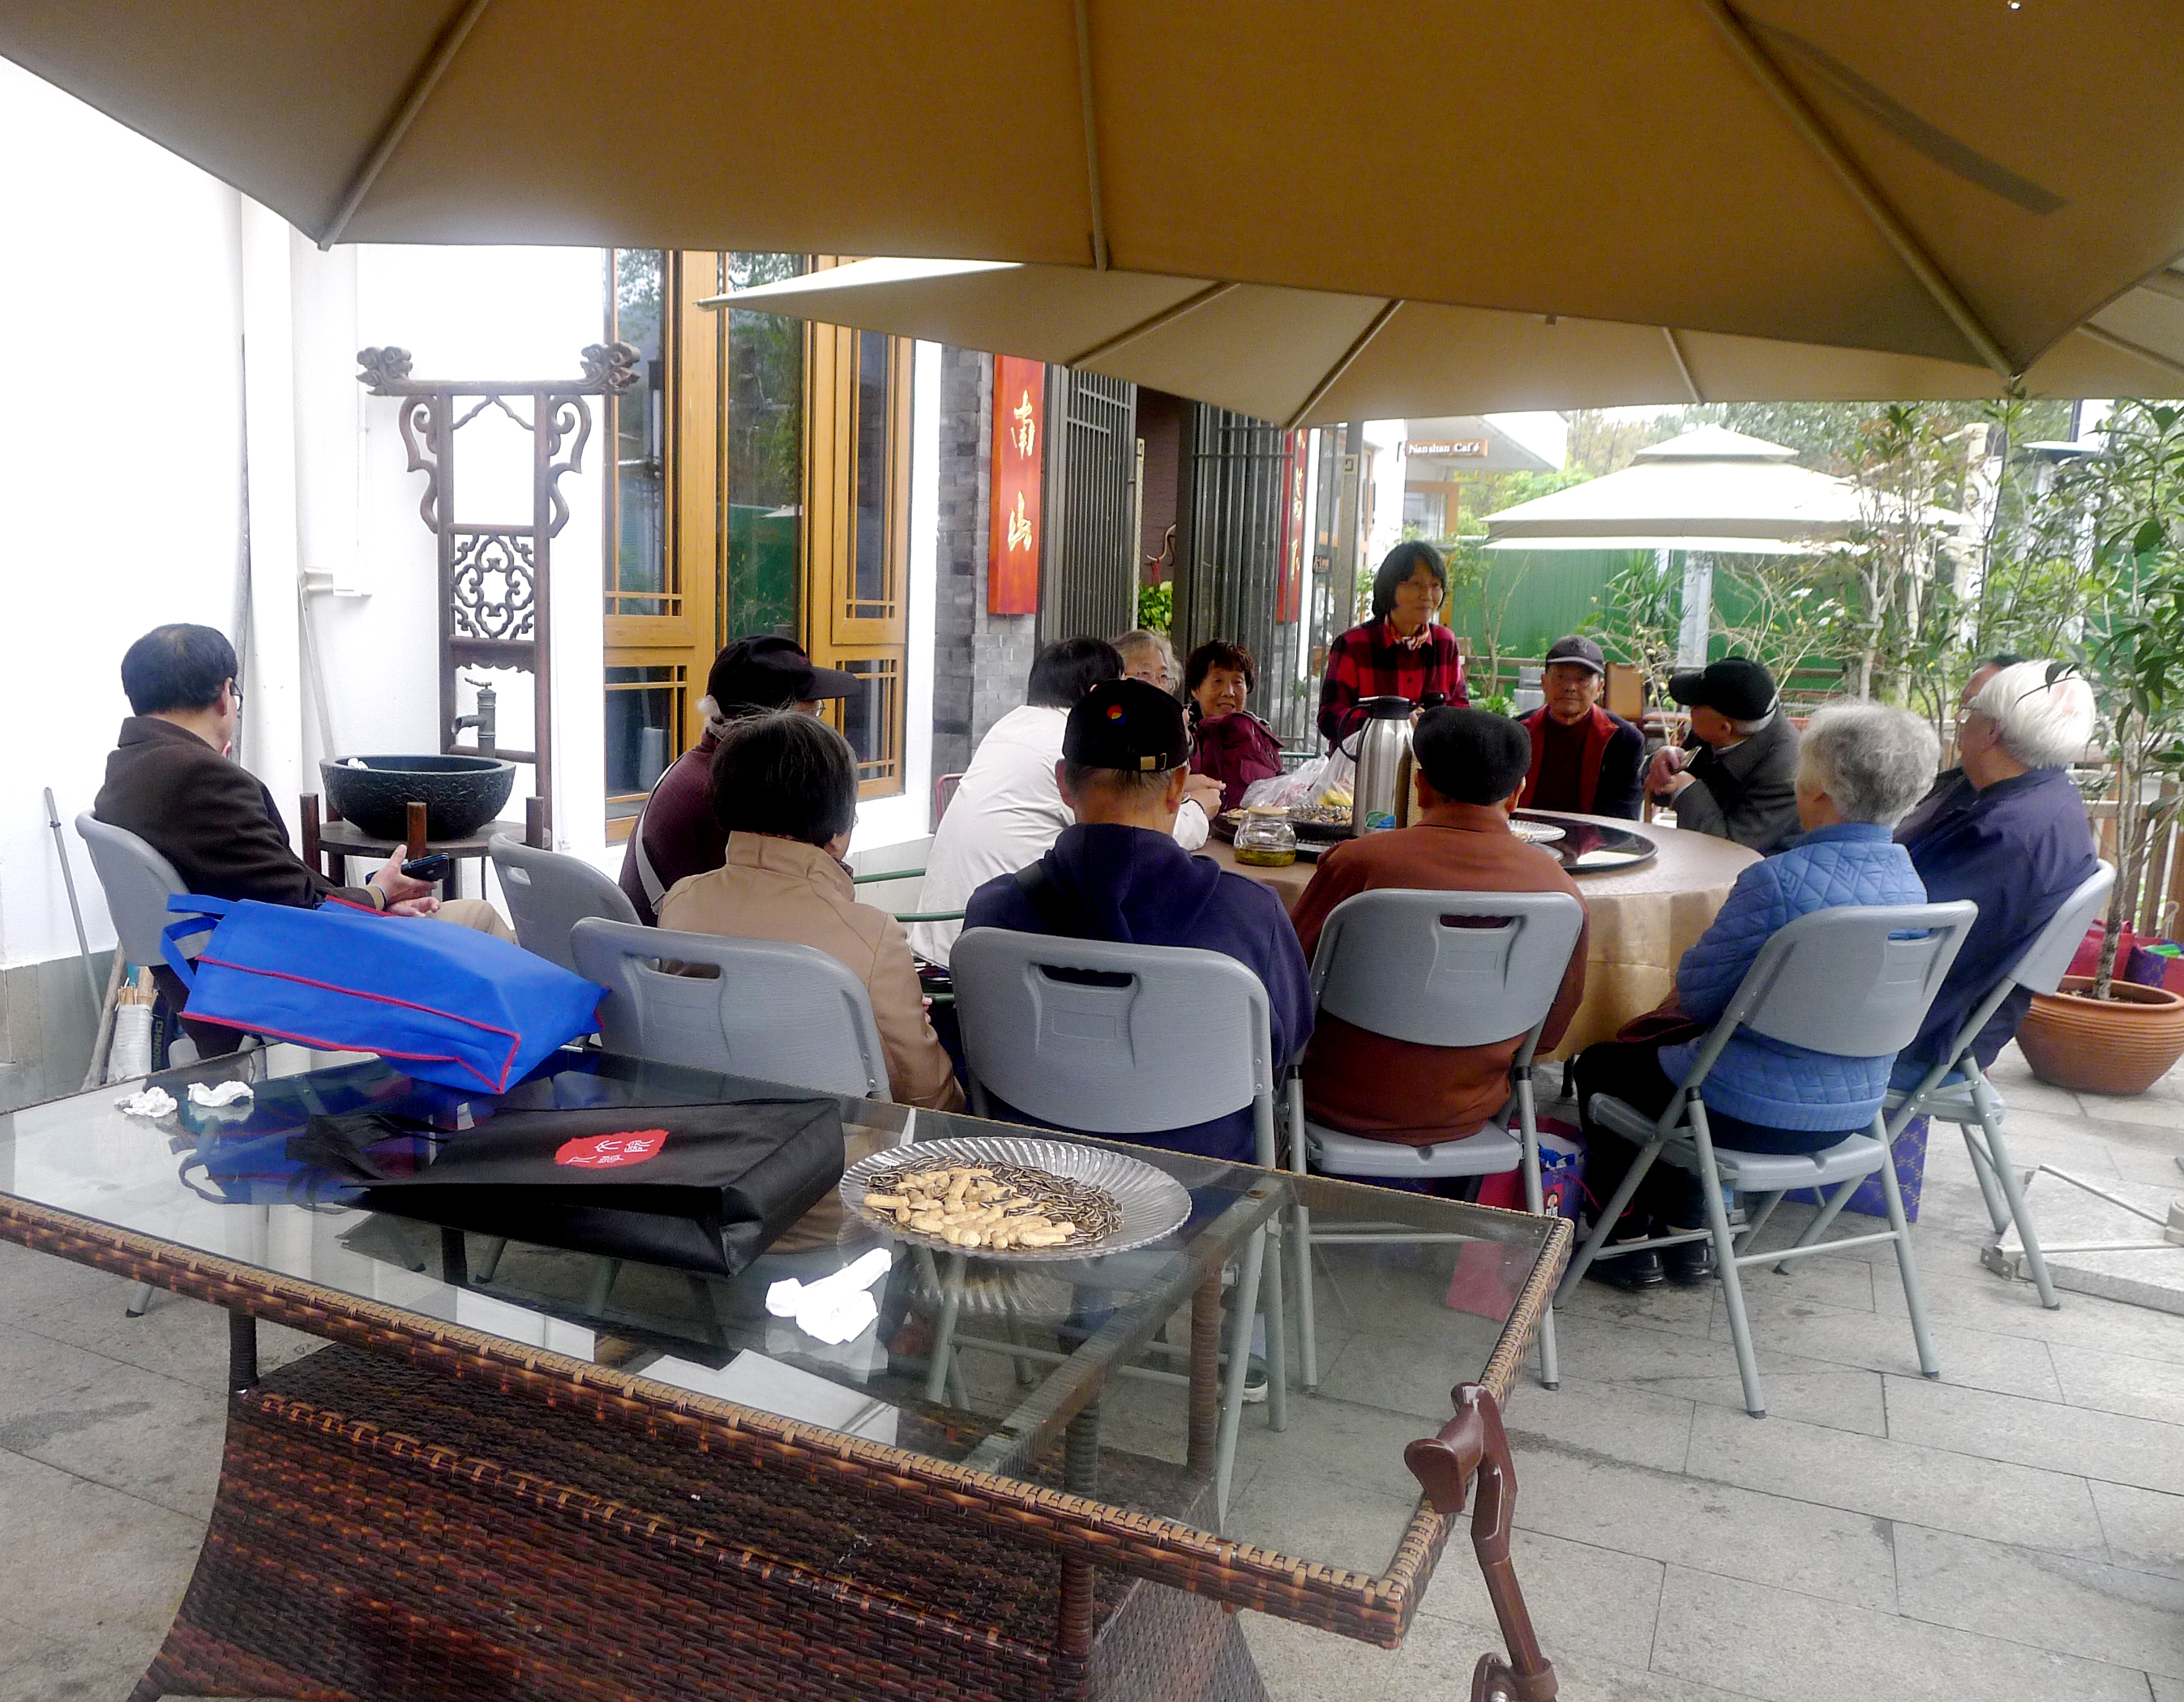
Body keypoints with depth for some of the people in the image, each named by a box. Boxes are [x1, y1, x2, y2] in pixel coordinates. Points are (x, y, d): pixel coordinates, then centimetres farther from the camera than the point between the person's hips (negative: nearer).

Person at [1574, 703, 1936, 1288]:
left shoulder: (1778, 880, -27)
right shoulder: (1910, 880, -2)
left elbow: (1696, 993, -18)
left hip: (1757, 1114, -8)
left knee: (1600, 1064, 19)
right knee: (1667, 1042, 32)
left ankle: (1630, 1244, 28)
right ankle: (1687, 1237, 35)